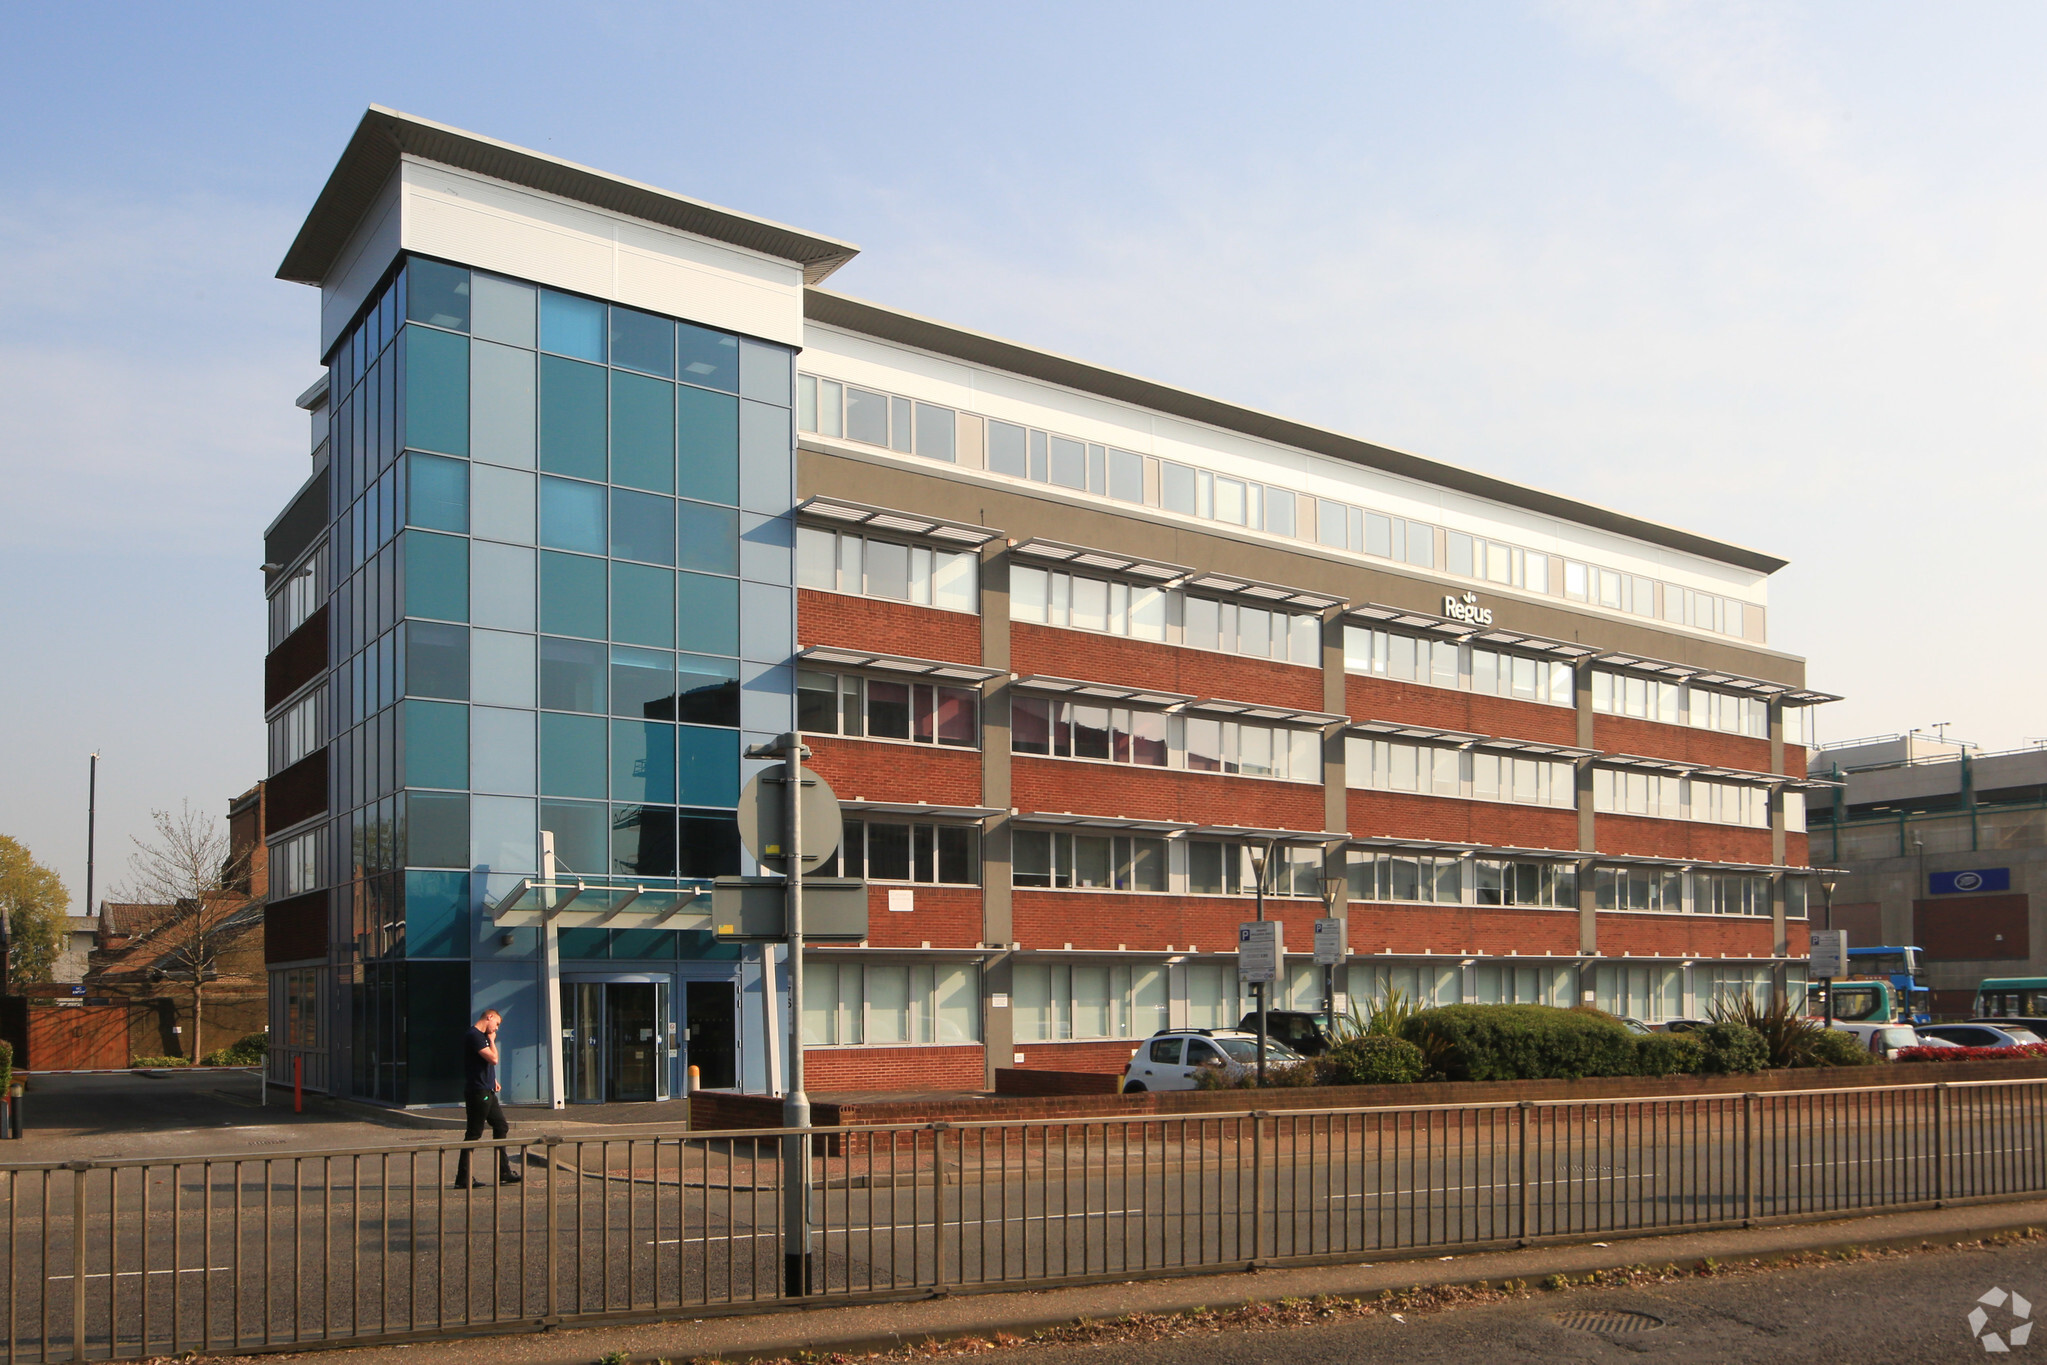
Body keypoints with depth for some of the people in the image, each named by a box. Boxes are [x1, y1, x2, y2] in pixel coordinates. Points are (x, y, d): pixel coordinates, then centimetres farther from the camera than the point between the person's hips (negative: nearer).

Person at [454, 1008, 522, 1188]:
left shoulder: (481, 1036, 17)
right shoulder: (474, 1036, -15)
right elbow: (493, 1058, -20)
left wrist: (493, 1080, 17)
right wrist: (492, 1040, -6)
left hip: (487, 1092, 11)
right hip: (477, 1092, -11)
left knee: (501, 1127, 13)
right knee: (473, 1134, -6)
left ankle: (504, 1173, 18)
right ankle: (463, 1179, 0)